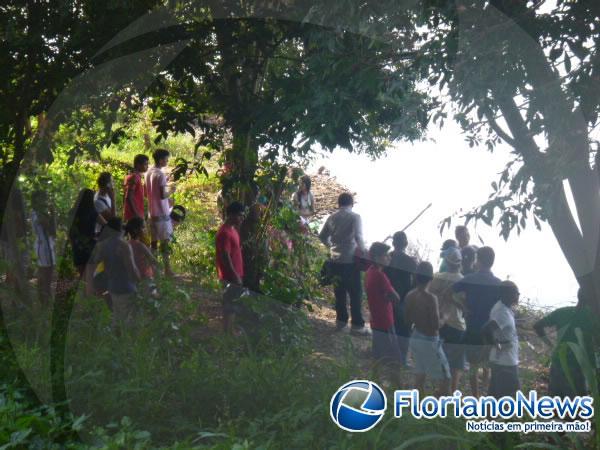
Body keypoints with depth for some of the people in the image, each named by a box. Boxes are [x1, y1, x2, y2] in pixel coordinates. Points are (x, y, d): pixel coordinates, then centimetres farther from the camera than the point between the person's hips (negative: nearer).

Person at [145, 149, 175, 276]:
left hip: (152, 212, 8)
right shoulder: (160, 174, -17)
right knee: (165, 241, -3)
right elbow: (163, 195, -22)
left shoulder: (148, 173, 9)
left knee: (154, 241, 12)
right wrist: (171, 191, -3)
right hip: (162, 213, -8)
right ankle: (167, 269, -1)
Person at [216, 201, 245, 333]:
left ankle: (230, 331, 27)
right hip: (230, 277, -10)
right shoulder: (225, 233, -23)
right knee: (229, 306, 0)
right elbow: (225, 258, -24)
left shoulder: (232, 229, 9)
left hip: (235, 275, 10)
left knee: (233, 305, 17)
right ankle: (227, 334, 10)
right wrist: (235, 276, -22)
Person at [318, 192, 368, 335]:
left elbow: (322, 236, 11)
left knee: (339, 291, 17)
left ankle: (341, 320, 26)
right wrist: (362, 250, -6)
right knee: (355, 293, 4)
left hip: (335, 260, 5)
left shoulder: (332, 217, 5)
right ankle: (357, 325, 7)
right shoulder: (354, 217, -10)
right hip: (350, 260, -5)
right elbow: (358, 237, -21)